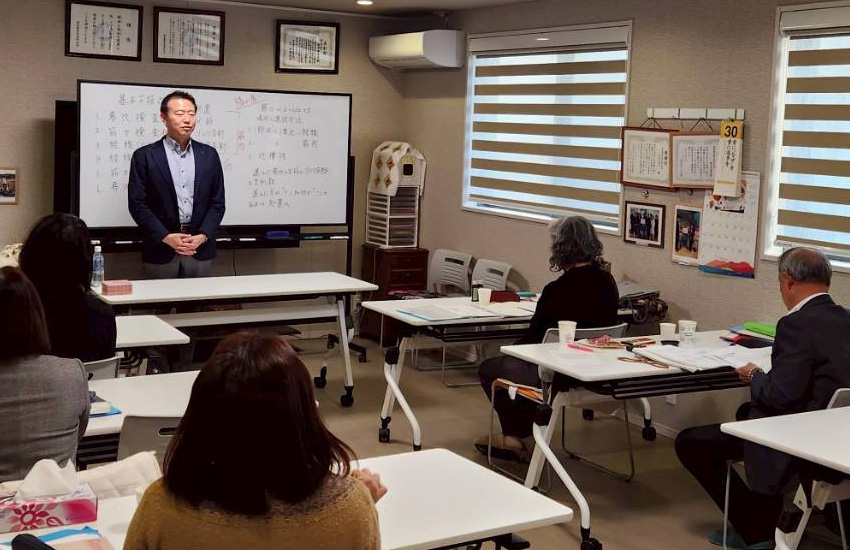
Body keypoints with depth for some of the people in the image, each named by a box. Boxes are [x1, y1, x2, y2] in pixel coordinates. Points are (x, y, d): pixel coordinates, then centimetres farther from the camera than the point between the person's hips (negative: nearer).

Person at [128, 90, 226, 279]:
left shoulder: (209, 155, 9)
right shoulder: (144, 156, 0)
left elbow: (217, 203, 8)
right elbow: (137, 204, -3)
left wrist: (202, 236, -7)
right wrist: (166, 237, -13)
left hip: (200, 250, 2)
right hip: (161, 251, -2)